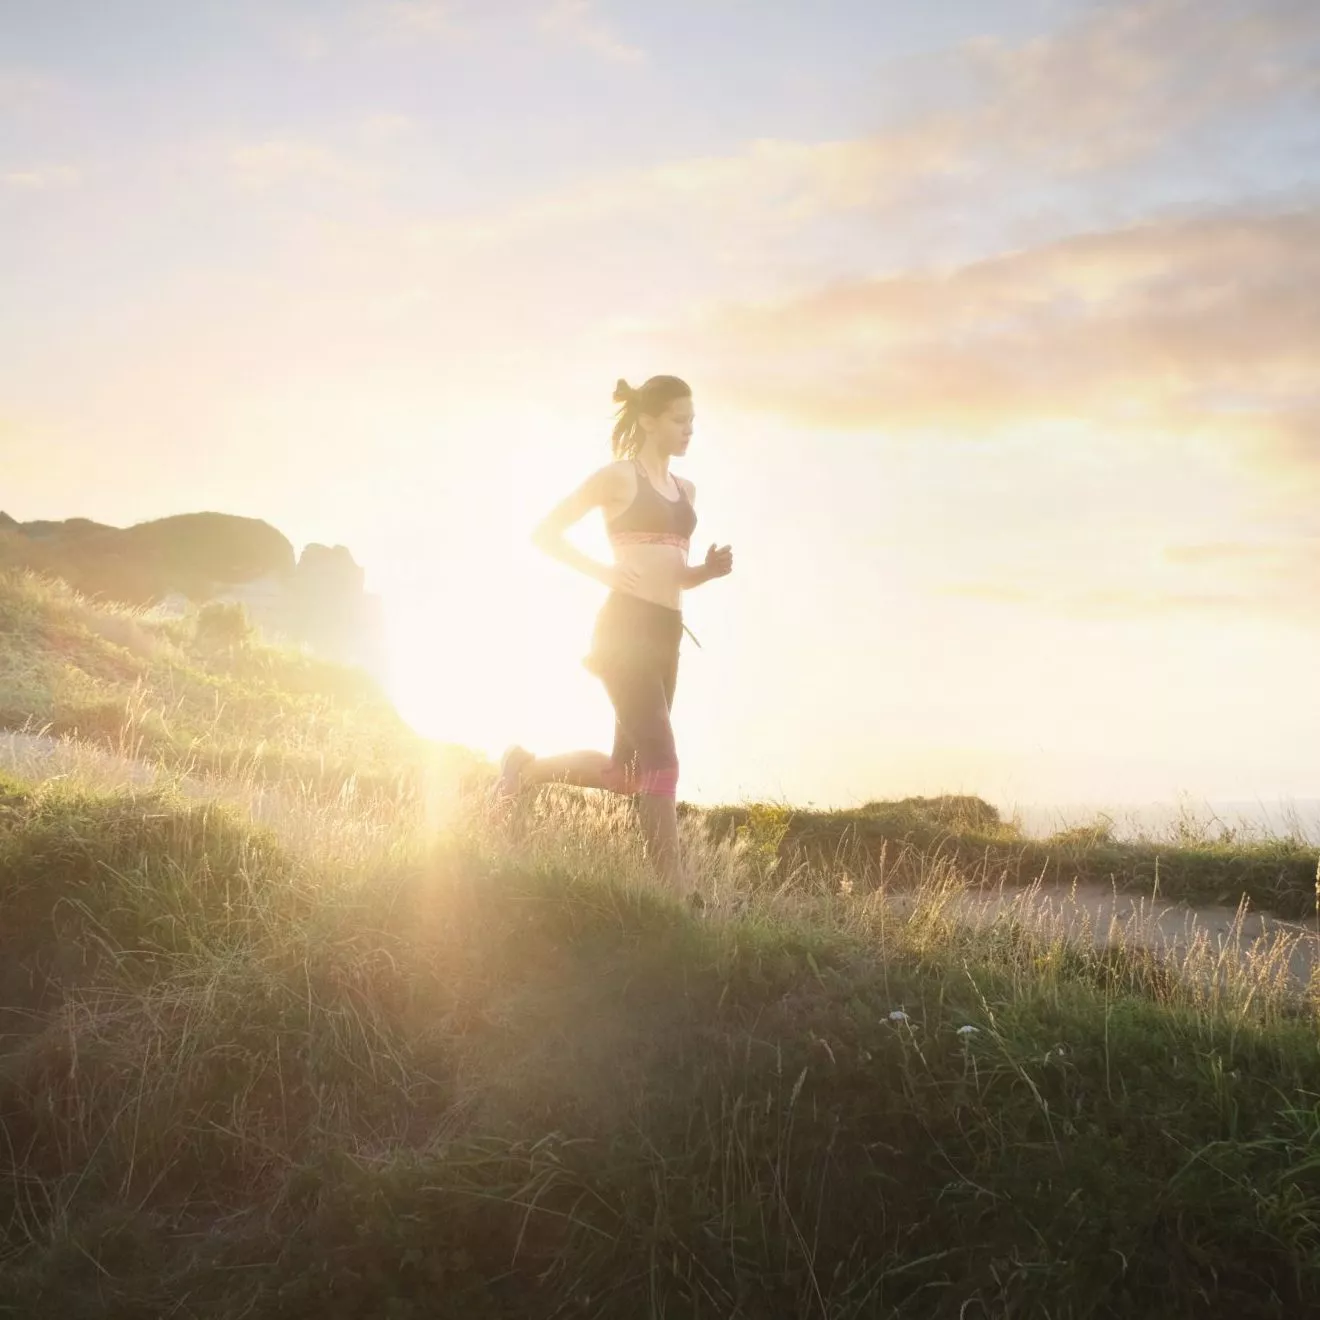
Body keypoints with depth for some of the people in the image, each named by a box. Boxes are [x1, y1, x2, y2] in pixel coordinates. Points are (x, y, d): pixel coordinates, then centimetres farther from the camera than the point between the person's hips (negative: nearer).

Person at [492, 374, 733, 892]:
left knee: (627, 771, 11)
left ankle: (528, 768, 31)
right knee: (660, 760, -13)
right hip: (626, 628, -8)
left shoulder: (685, 489, 19)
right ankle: (673, 886, -10)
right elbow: (545, 533, -1)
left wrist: (709, 570, 5)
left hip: (665, 635, 8)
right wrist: (603, 571, -12)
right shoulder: (619, 476, -1)